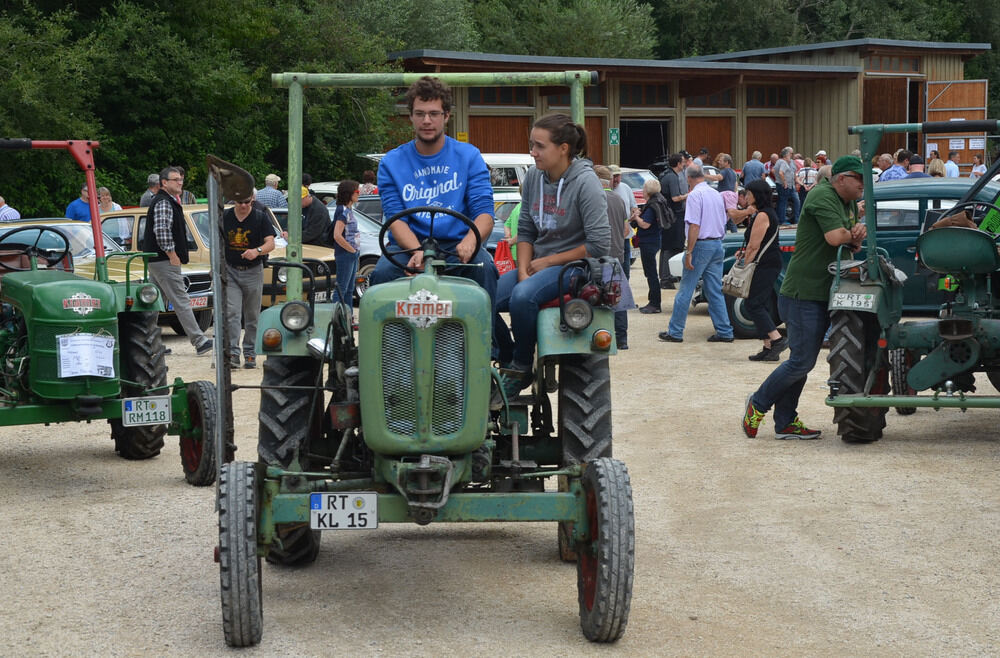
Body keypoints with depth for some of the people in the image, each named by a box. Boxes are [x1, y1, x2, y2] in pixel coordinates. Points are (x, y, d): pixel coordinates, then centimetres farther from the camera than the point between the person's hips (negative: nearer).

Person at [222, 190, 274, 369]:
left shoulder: (261, 217, -3)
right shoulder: (225, 217, 3)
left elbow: (271, 243, -11)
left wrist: (257, 251, -31)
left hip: (253, 272, -1)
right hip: (230, 271, 1)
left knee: (252, 316, 7)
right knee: (231, 313, -11)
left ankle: (249, 353, 17)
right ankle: (233, 353, -14)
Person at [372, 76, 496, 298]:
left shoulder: (469, 157, 8)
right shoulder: (391, 163, 8)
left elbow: (484, 212, -1)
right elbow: (395, 218, -2)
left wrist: (469, 241, -26)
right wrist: (418, 251, -23)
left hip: (457, 248, 0)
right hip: (409, 247, 0)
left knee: (484, 267, -31)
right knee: (383, 272, -30)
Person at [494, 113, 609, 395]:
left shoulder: (585, 182, -14)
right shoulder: (534, 177, 5)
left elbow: (599, 245, -17)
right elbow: (525, 231, 10)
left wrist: (548, 262, -12)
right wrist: (523, 270, -7)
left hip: (573, 266, -6)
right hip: (538, 266, 7)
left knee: (523, 296, -35)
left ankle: (521, 368, -16)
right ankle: (508, 362, 1)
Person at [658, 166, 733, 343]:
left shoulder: (695, 195, -11)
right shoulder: (716, 194, 13)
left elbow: (694, 226, -18)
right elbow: (723, 223, 18)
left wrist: (689, 252, -17)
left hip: (701, 244, -7)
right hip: (717, 245, 7)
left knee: (685, 290, -1)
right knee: (716, 291, 11)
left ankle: (675, 332, 3)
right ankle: (724, 332, 8)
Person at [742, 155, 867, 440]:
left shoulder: (849, 203, 15)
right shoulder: (823, 197, -15)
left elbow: (851, 245, 16)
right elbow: (835, 237, -27)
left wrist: (856, 239, -8)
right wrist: (852, 233, -5)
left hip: (823, 294, 10)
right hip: (803, 294, -10)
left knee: (802, 361, 11)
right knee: (802, 361, -7)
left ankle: (785, 423, 16)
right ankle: (758, 404, 10)